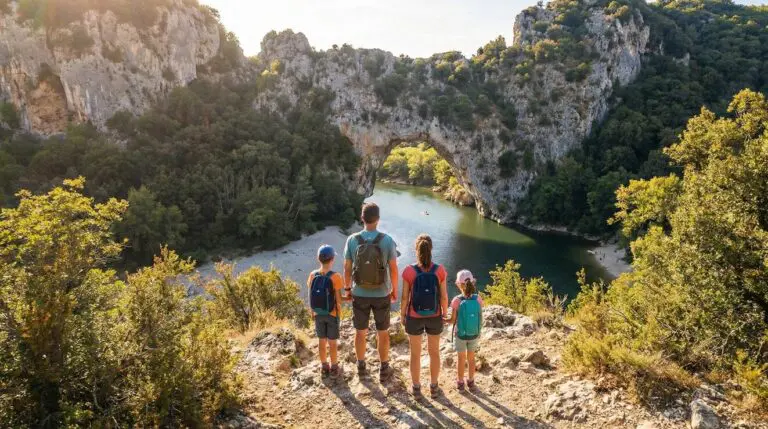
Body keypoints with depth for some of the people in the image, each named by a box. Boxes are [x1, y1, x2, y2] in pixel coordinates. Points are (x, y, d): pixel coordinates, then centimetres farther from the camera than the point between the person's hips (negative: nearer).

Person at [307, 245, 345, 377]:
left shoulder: (313, 275, -7)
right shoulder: (335, 277, -19)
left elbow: (310, 297, -1)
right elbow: (338, 299, -16)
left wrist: (312, 312, 12)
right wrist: (339, 313, 0)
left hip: (318, 314, 3)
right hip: (332, 314, -3)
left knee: (321, 341, 16)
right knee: (333, 342, 10)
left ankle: (324, 366, 28)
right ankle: (334, 367, 22)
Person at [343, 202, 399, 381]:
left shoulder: (352, 240, -11)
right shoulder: (387, 240, -15)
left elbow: (347, 268, -4)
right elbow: (393, 269, -9)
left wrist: (347, 288, 11)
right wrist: (394, 290, 6)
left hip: (360, 294, 1)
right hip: (382, 295, -1)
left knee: (361, 332, 18)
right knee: (382, 333, 15)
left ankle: (361, 366, 33)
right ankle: (384, 369, 26)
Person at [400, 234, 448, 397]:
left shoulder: (409, 271, -20)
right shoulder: (440, 270, -16)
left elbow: (405, 297, -13)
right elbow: (444, 296, -9)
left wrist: (402, 315, 5)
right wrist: (445, 313, 9)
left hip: (414, 318, -1)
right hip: (434, 317, 1)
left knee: (415, 353, 19)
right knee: (434, 352, 22)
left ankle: (416, 387, 33)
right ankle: (434, 387, 35)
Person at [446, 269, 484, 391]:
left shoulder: (457, 300, -23)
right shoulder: (478, 299, -15)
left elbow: (452, 320, -15)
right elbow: (480, 318, -6)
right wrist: (478, 332, 12)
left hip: (460, 335, -2)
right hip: (474, 334, 2)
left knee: (461, 359, 18)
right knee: (471, 358, 23)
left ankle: (460, 382, 33)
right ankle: (471, 381, 38)